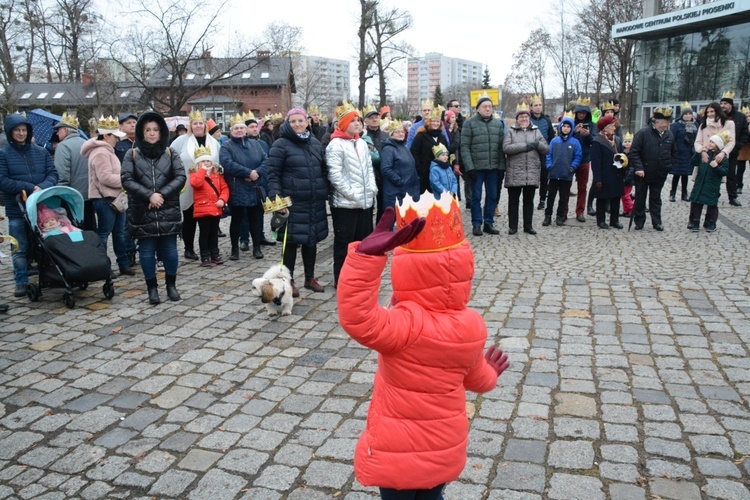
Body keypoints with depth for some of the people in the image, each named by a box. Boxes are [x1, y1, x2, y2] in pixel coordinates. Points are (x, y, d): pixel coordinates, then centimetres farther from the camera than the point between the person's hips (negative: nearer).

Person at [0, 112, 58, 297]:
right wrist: (29, 188, -17)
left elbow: (53, 174, 4)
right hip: (17, 209, -2)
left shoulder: (41, 151, 9)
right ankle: (22, 282, 11)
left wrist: (42, 188, -16)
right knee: (20, 248, 3)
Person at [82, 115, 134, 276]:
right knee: (103, 234, -3)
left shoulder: (106, 150, 19)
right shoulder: (100, 153, -16)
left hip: (114, 198, 11)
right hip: (105, 199, -11)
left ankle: (124, 264, 18)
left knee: (119, 233, 13)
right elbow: (106, 177, -24)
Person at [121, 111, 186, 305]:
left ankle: (171, 285, 22)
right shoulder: (132, 154, 3)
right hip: (142, 213, 0)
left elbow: (181, 177, -3)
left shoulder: (170, 153, 6)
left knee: (169, 250, 5)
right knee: (147, 252, 5)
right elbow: (127, 180, -5)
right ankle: (152, 287, 18)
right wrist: (149, 195, -16)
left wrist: (162, 194, -14)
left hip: (168, 211, 1)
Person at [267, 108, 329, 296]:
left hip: (315, 202, 5)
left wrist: (325, 193, 14)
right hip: (292, 202, -5)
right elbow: (273, 173, -8)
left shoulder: (315, 143, 12)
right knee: (292, 241, 1)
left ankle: (310, 278, 26)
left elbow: (322, 170, 18)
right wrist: (276, 197, -17)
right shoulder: (281, 144, -5)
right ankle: (289, 280, 15)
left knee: (311, 240, 13)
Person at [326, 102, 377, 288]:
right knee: (344, 243, 0)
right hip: (345, 203, -7)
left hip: (365, 201, 8)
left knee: (363, 241, 14)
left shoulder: (362, 143, 14)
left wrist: (372, 188, 2)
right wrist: (352, 194, -18)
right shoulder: (336, 145, -10)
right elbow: (335, 175, -16)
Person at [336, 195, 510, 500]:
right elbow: (474, 376, 7)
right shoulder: (471, 325, -10)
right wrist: (490, 375, 32)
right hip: (443, 449, 5)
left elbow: (357, 317, -48)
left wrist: (369, 253, -57)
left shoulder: (408, 325, -32)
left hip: (398, 453, -5)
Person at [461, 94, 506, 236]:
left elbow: (501, 147, 9)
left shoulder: (498, 123, 11)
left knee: (492, 196, 9)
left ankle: (489, 223, 20)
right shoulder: (469, 123, -2)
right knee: (476, 196, 3)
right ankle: (476, 224, 12)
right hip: (477, 167, -4)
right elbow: (465, 147, -7)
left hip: (494, 167, 4)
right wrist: (469, 167, -14)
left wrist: (502, 167, 3)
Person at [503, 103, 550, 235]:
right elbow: (505, 148, -13)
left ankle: (528, 226, 18)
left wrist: (538, 144, -13)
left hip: (532, 173, 2)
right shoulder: (511, 131, 3)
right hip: (515, 173, -2)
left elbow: (547, 149, 9)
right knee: (513, 200, 4)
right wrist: (525, 146, -16)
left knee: (529, 200, 9)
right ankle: (512, 226, 13)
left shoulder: (536, 131, 12)